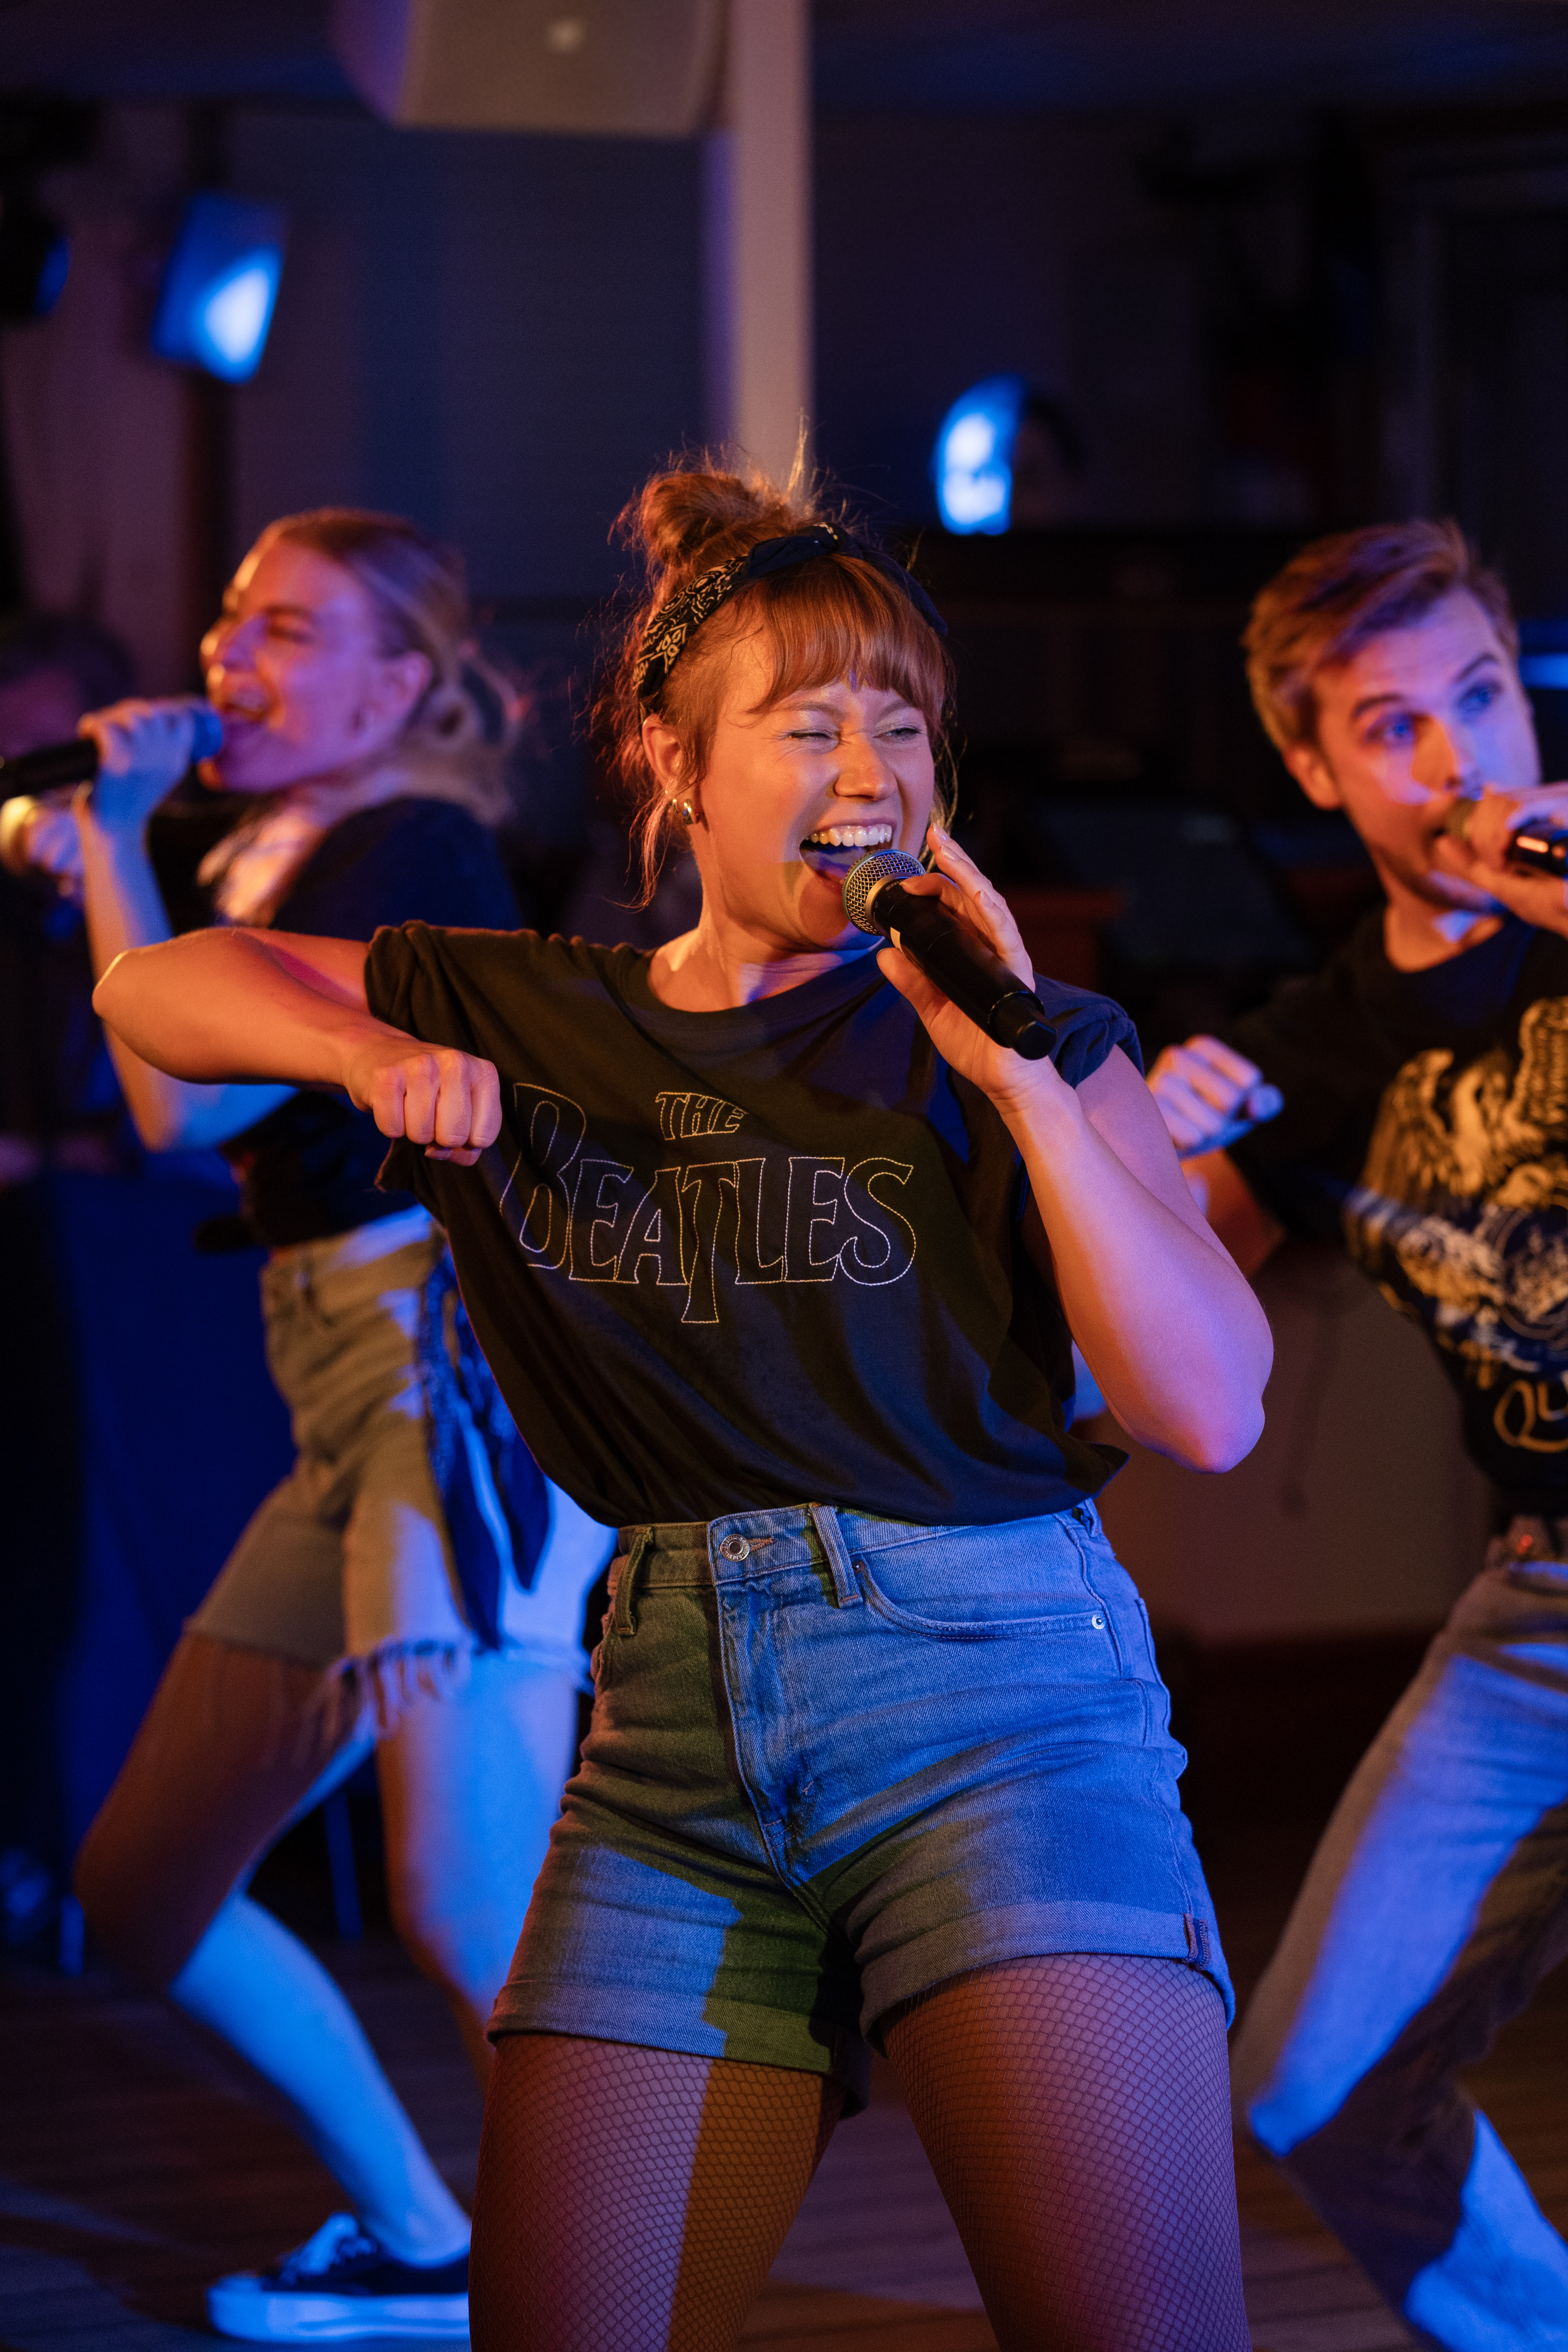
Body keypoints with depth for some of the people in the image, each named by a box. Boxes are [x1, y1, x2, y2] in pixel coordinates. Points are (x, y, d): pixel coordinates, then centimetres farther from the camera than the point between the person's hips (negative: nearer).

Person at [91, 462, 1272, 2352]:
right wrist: (377, 1053, 0)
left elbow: (1212, 1411, -3)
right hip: (679, 1724, 3)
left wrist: (1021, 1074, -9)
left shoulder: (1011, 1042, 6)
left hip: (991, 1697, -3)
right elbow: (154, 989, 20)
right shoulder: (536, 1022, 14)